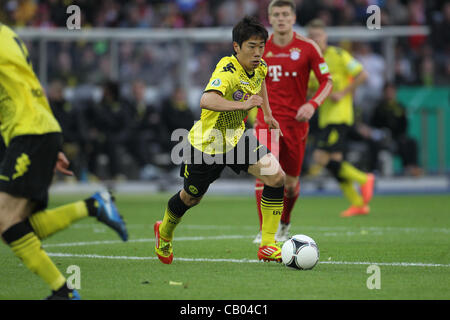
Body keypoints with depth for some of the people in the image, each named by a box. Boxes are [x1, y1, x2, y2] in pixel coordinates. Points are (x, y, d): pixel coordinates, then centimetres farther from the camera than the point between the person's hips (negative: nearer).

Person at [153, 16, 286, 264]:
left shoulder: (259, 67, -7)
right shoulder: (227, 70, -31)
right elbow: (207, 100, -52)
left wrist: (267, 113, 20)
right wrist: (243, 105, -60)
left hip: (237, 137, 6)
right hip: (207, 142, -6)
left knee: (276, 176, -16)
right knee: (191, 198, 15)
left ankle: (268, 246, -8)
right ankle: (164, 234, 49)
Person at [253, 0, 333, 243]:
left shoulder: (307, 48, -3)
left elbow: (327, 81, 0)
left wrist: (312, 104, -17)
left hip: (296, 120, 0)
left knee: (291, 180, 7)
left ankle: (284, 224, 35)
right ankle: (264, 231, -15)